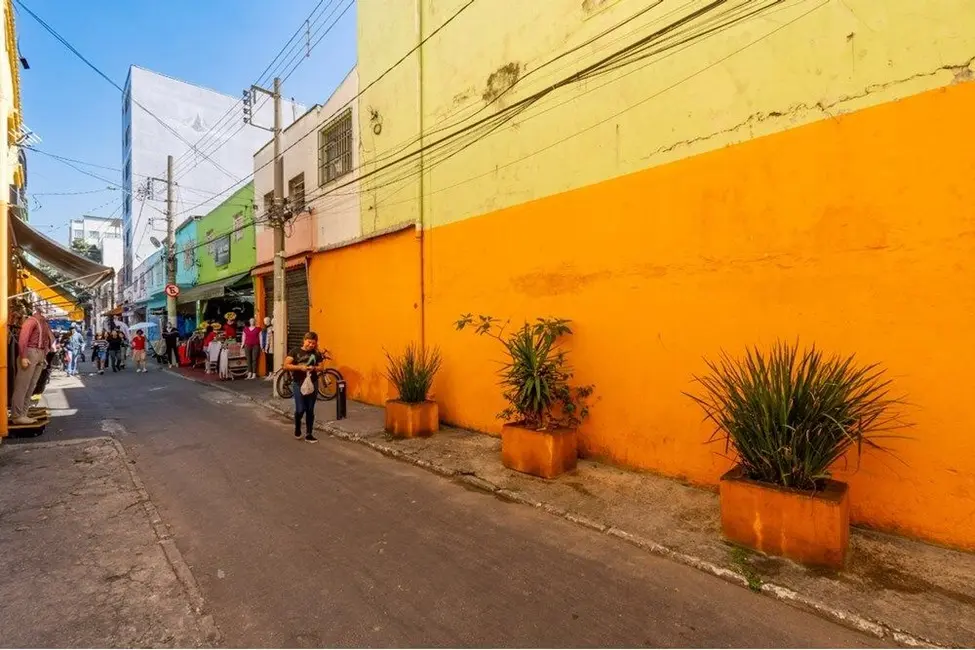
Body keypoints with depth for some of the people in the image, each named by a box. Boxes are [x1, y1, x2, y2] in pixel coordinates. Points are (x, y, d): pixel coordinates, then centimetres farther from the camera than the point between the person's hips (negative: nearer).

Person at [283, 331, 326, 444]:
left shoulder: (317, 354, 2)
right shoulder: (295, 351, -5)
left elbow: (321, 367, 7)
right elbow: (285, 365, -11)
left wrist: (314, 368, -14)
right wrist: (300, 367, -22)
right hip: (298, 384, -2)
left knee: (310, 410, 6)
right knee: (300, 409, -7)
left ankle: (309, 435, 16)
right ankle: (297, 428, 24)